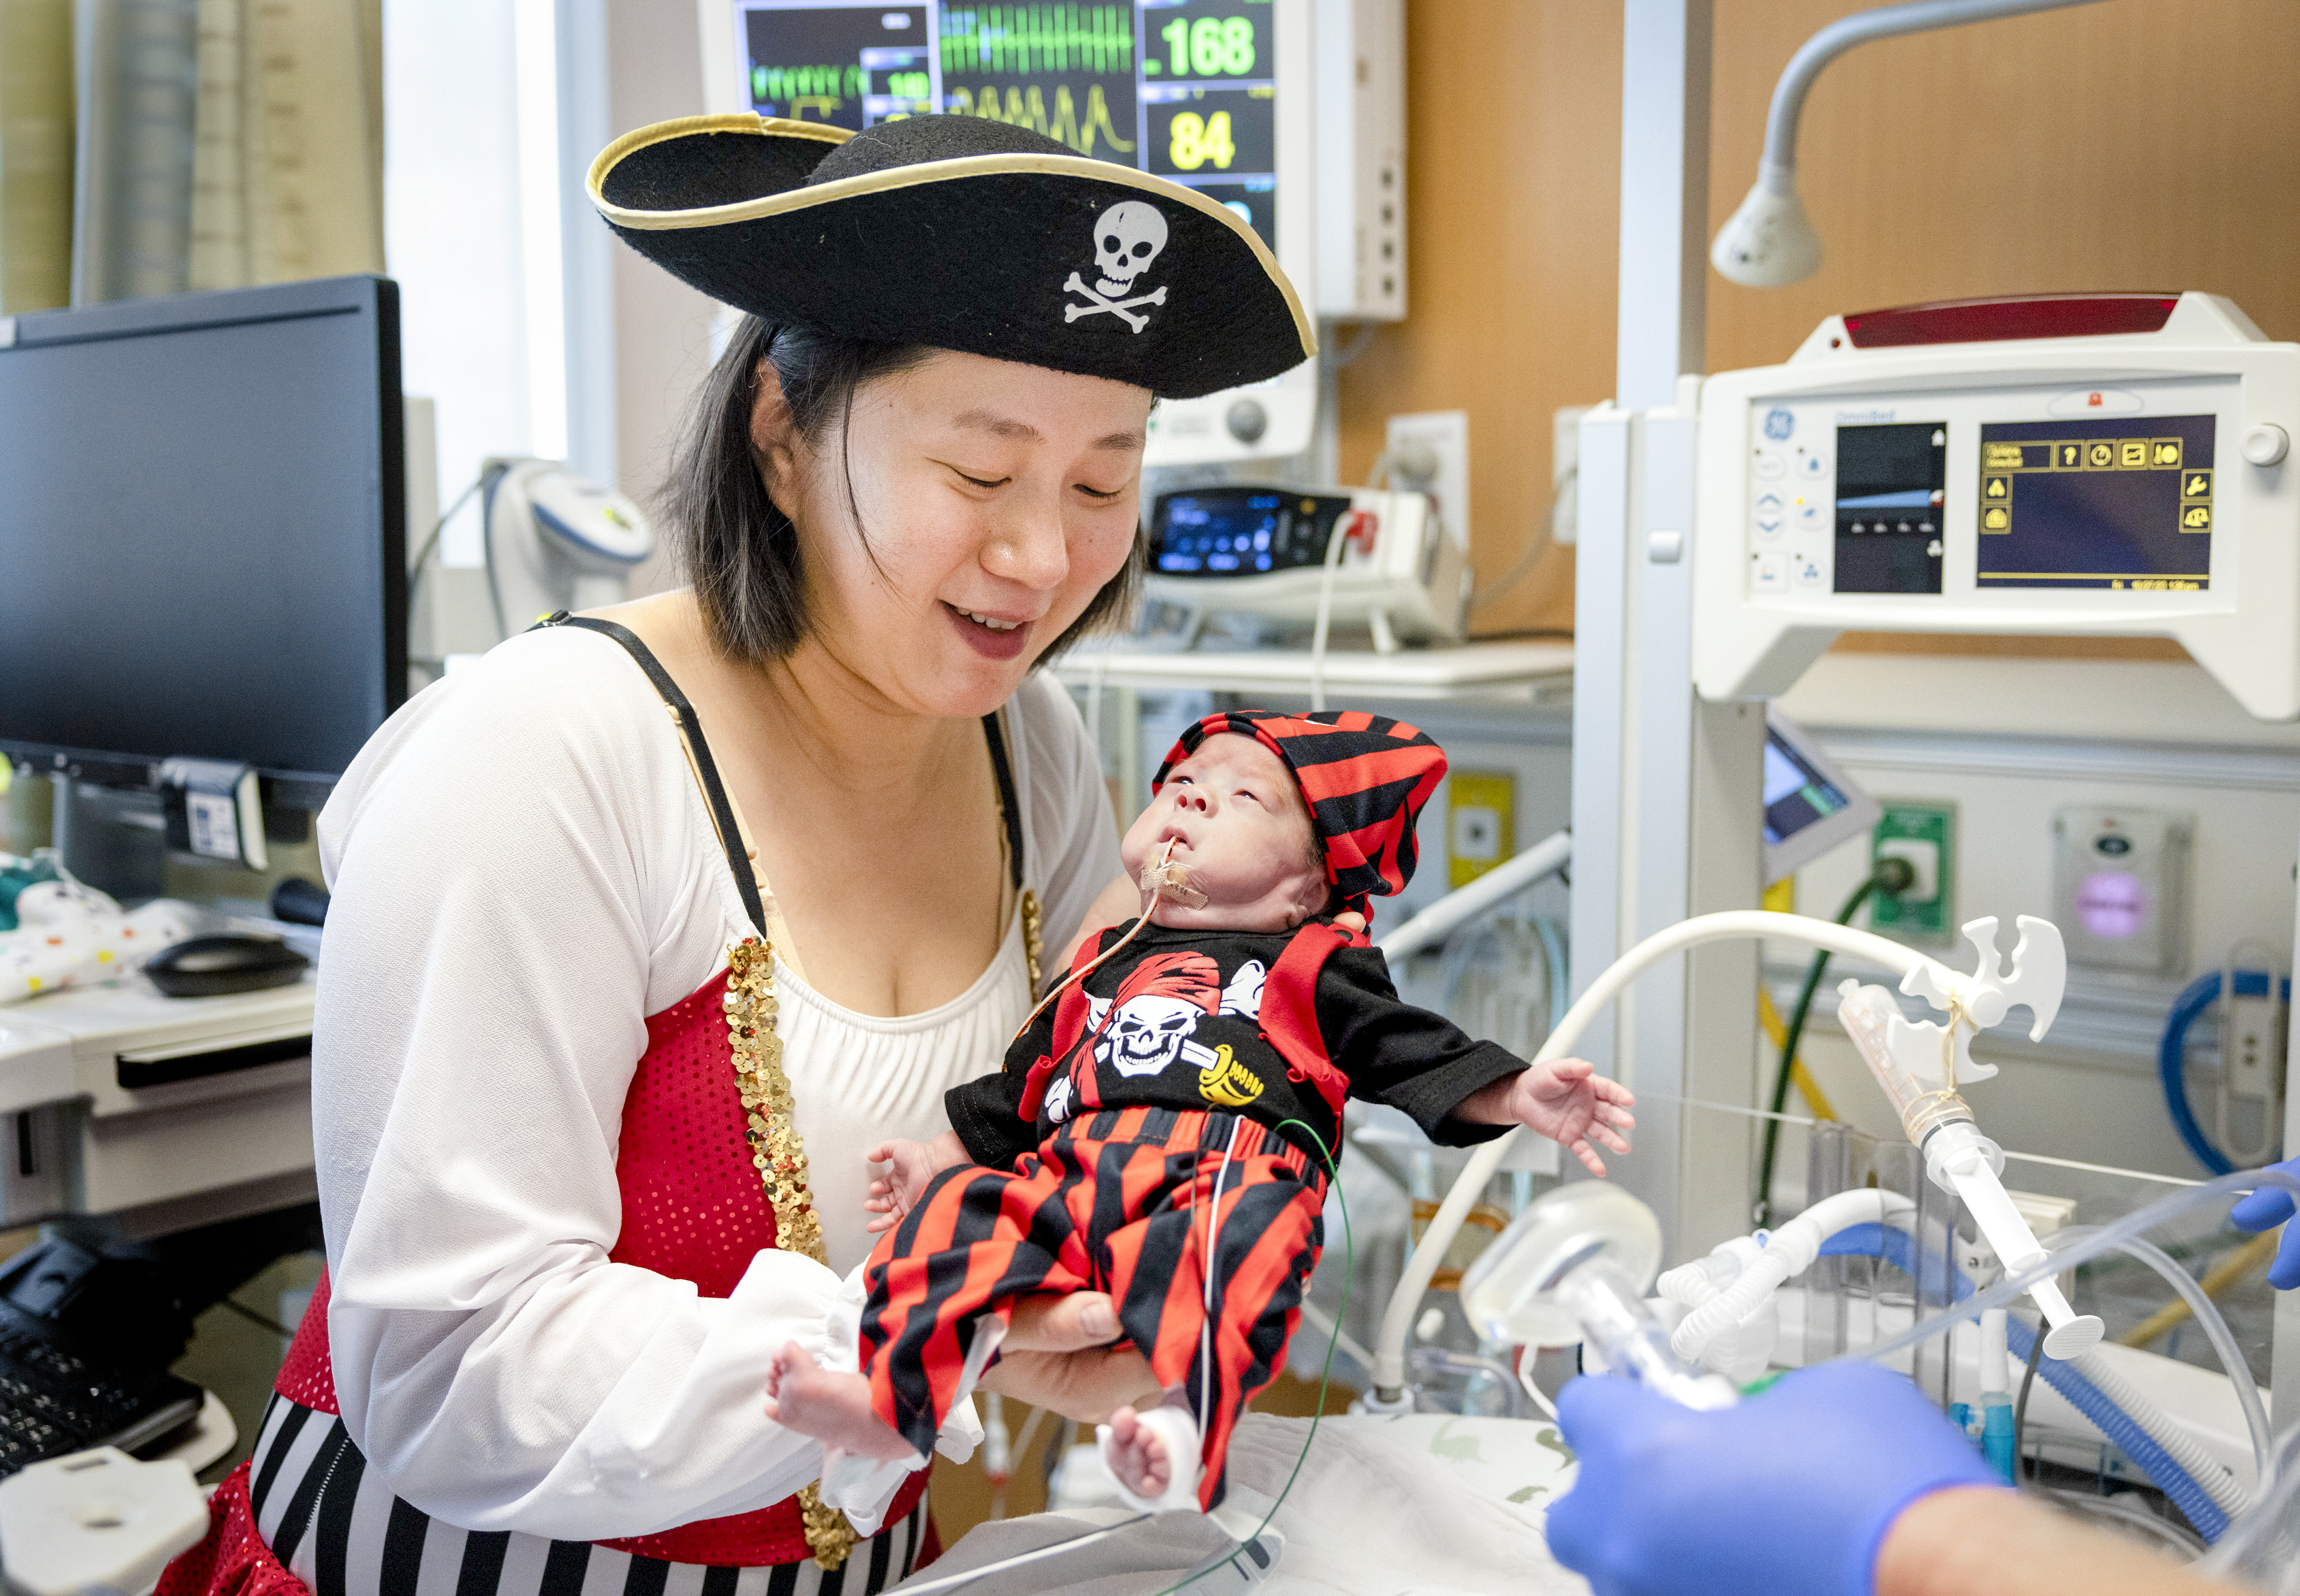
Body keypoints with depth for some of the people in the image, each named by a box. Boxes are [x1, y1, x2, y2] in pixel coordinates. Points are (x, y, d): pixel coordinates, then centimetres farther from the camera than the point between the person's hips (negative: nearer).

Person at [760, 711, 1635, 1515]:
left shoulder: (1315, 968, 23)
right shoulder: (1098, 969, 35)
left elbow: (1423, 1054, 13)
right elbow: (1014, 1094, 39)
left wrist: (1519, 1096, -1)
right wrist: (940, 1158, 31)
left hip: (1226, 1172, -4)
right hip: (1067, 1176, 5)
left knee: (1222, 1237, -38)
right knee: (959, 1210, -21)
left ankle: (1183, 1427, -57)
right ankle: (898, 1400, -35)